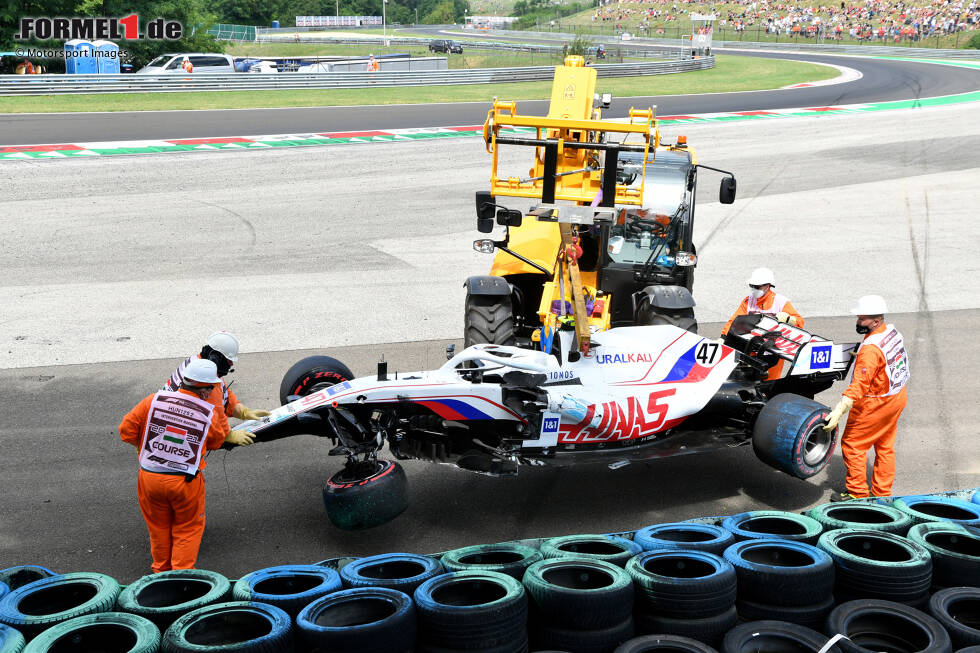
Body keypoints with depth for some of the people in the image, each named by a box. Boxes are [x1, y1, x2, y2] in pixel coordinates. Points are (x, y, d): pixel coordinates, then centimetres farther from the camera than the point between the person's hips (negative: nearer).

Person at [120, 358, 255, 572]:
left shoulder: (154, 400, -5)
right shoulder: (212, 414, -8)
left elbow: (126, 430, 0)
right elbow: (216, 441, 9)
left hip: (149, 477, 3)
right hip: (186, 481, -2)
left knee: (159, 527, 23)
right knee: (187, 529, 18)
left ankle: (162, 571, 38)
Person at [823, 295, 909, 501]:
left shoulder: (871, 349, -29)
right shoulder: (892, 332, -2)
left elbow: (859, 385, -35)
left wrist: (839, 411, -37)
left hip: (876, 404, -9)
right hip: (897, 397, 9)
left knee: (852, 443, 4)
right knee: (885, 446, 18)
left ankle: (857, 492, 12)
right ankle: (882, 493, 28)